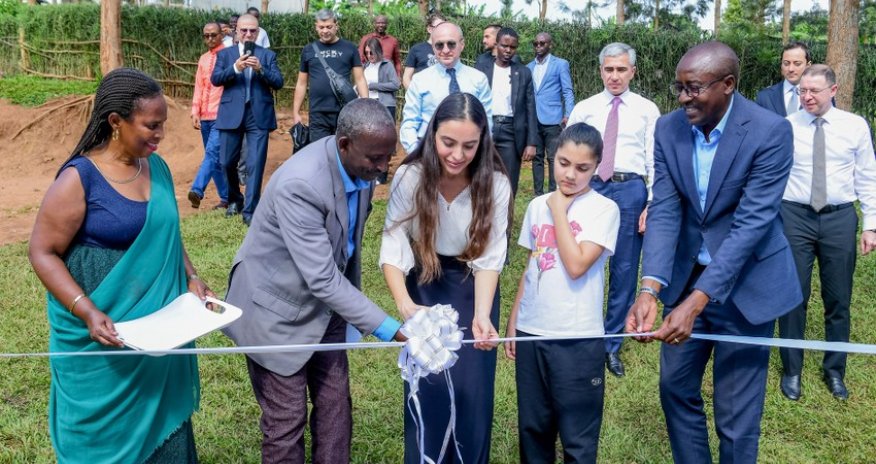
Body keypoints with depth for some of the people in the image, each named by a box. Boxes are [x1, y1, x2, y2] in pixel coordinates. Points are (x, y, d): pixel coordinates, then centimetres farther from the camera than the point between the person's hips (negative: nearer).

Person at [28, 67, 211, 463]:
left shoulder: (157, 167, 3)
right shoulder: (79, 179, -16)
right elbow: (43, 253, -12)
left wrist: (190, 277, 1)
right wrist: (87, 312, -22)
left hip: (161, 330, 6)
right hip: (105, 335, -6)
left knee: (162, 425, 17)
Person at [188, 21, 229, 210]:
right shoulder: (203, 59, 16)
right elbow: (198, 88, 15)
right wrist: (195, 112, 5)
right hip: (205, 116, 7)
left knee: (212, 152, -19)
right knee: (215, 158, 8)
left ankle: (197, 190, -27)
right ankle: (226, 197, 15)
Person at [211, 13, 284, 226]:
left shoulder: (268, 55, 9)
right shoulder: (224, 54, 10)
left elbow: (279, 83, -2)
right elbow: (215, 79, -4)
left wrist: (260, 69, -19)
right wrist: (235, 68, -21)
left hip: (259, 115, -1)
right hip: (231, 114, 1)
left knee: (255, 165, -5)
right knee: (227, 162, 8)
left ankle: (250, 210, 1)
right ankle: (234, 199, 33)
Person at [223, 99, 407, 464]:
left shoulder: (360, 166, -10)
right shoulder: (299, 184, -34)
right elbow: (322, 279, -33)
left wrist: (354, 308, 14)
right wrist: (388, 329, -31)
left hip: (325, 303, 7)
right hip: (277, 307, -6)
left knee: (336, 405, 12)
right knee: (286, 419, 5)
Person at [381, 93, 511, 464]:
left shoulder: (495, 184, -20)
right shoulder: (409, 176, -21)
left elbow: (489, 257, -20)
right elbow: (393, 248, -24)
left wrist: (482, 314, -35)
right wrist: (405, 305, -41)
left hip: (473, 289, 0)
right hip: (424, 285, 0)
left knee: (472, 390, 3)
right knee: (426, 388, 2)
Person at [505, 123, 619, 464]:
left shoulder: (604, 209, -9)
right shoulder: (537, 205, 7)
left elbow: (576, 265, -21)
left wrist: (559, 210, -13)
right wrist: (513, 321, 14)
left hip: (578, 338, -5)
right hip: (532, 332, 5)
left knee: (577, 435, 7)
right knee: (532, 426, 17)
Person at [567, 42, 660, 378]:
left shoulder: (647, 110, 6)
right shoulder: (584, 109, 9)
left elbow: (656, 161, 2)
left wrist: (653, 205, -6)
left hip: (630, 190, -1)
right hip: (589, 188, 1)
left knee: (624, 271, 6)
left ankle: (611, 345, 21)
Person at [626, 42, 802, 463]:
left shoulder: (770, 132, -19)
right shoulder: (668, 129, -5)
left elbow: (752, 223, -24)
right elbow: (664, 210, -10)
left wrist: (697, 301, -31)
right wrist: (650, 288, -25)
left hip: (745, 283, -4)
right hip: (686, 276, 5)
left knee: (736, 414, 4)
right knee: (675, 387, 16)